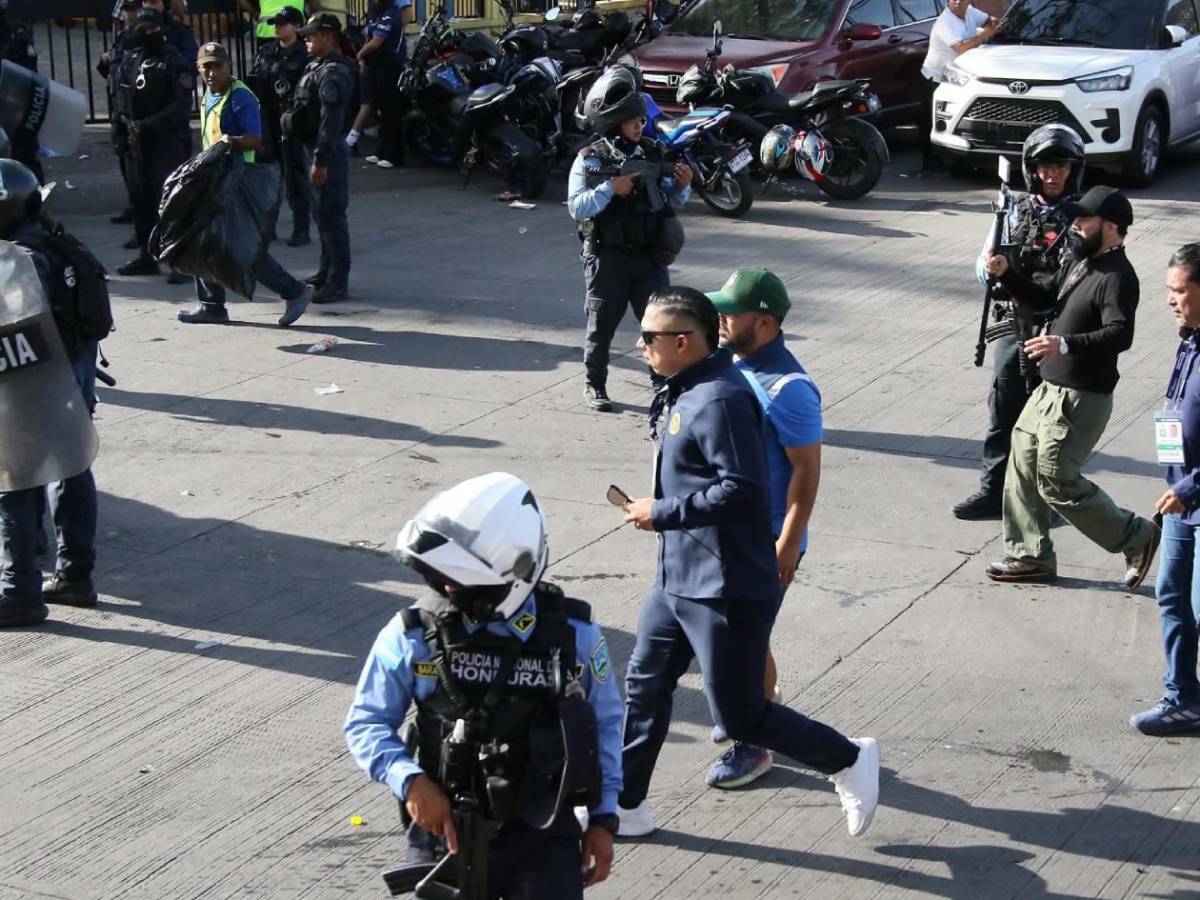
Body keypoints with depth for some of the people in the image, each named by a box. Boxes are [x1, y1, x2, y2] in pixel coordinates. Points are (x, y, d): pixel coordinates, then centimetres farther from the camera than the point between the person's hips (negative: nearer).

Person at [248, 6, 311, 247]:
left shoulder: (303, 56, -7)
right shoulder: (265, 51, 11)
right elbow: (253, 82, 13)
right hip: (266, 121, 6)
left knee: (295, 177, -1)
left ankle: (301, 230, 5)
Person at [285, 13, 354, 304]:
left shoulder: (333, 73, -18)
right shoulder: (318, 67, 15)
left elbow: (331, 120, -25)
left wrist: (320, 160, -28)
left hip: (329, 151, -11)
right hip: (317, 149, 11)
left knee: (331, 215, -7)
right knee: (322, 213, 18)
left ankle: (337, 283, -4)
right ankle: (326, 273, 29)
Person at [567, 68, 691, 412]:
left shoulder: (654, 152, 2)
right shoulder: (589, 160, -8)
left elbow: (673, 199, 10)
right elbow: (576, 207, -15)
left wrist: (682, 185, -11)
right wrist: (610, 188, -25)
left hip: (650, 254, 2)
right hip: (608, 256, -2)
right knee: (602, 324, 9)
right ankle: (595, 385, 25)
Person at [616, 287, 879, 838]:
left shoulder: (720, 400, -23)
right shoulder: (684, 390, 8)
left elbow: (741, 488, -28)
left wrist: (662, 514, -22)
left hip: (726, 591, -10)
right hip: (677, 580, 10)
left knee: (739, 716, 1)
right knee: (644, 688, 16)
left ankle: (848, 761, 19)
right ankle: (625, 806, 29)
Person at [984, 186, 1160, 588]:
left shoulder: (1117, 277, -20)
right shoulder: (1079, 261, 10)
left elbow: (1120, 334, -33)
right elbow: (1045, 299, 23)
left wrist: (1065, 344, -48)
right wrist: (1007, 274, 7)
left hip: (1081, 399, -10)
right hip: (1050, 389, 10)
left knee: (1057, 482, -5)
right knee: (1023, 468, 12)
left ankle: (1135, 537, 11)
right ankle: (1030, 556, 23)